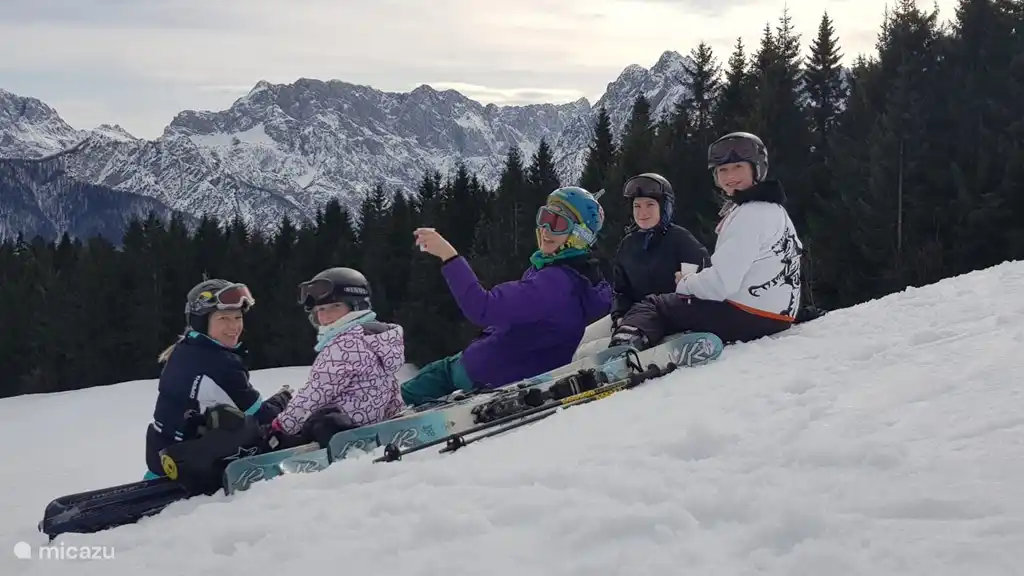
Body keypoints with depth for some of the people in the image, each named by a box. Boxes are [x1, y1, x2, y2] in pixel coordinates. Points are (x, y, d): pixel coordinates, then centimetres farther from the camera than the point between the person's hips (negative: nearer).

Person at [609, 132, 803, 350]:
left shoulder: (751, 215, -15)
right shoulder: (772, 209, 17)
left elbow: (720, 284, -20)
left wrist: (685, 283, 0)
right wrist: (694, 281, 8)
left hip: (747, 317, -10)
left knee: (653, 306, -1)